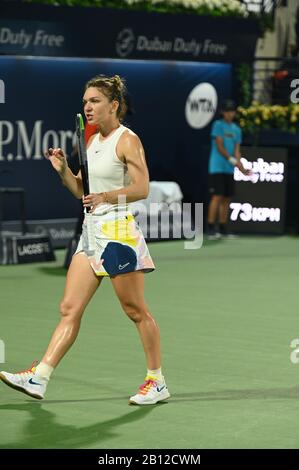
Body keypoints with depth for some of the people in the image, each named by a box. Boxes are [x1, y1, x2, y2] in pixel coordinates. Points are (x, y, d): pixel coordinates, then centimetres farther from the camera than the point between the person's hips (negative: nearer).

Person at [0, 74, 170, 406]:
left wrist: (105, 197, -29)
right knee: (69, 309, 3)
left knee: (136, 311, 0)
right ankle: (38, 378, 0)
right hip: (91, 231, 8)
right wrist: (62, 169, 4)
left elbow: (142, 189, -17)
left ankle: (157, 382, 10)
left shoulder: (127, 140, -8)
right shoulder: (92, 142, 15)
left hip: (118, 232, -8)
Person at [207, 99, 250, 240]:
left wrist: (240, 165, -7)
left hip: (229, 170, 6)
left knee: (227, 198, 6)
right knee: (217, 197, -12)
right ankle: (211, 229, -12)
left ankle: (223, 229, 12)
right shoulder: (218, 125, -3)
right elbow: (219, 146, -10)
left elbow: (236, 150, 9)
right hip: (217, 168, -6)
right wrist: (231, 159, -18)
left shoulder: (237, 130, 14)